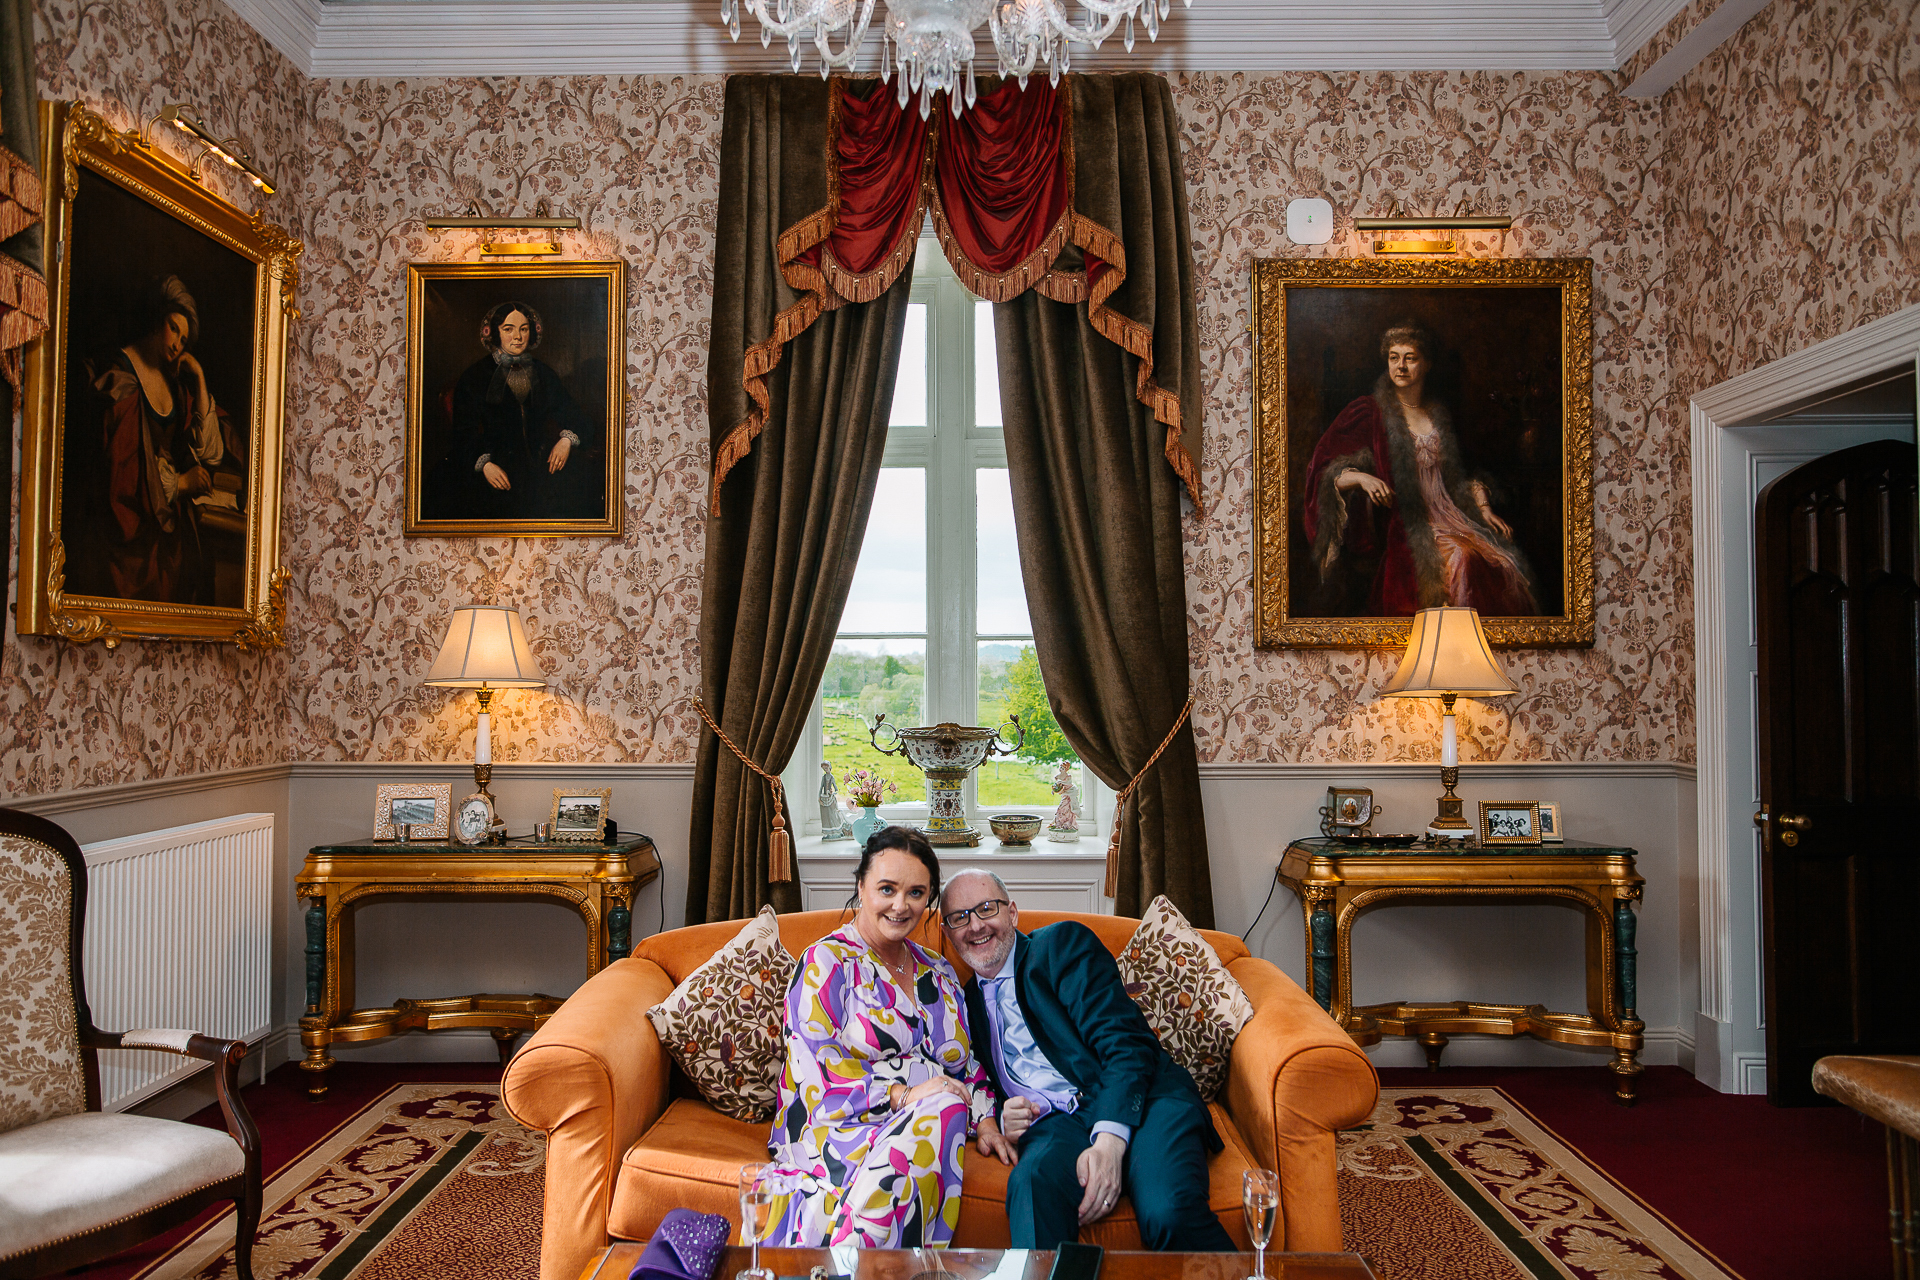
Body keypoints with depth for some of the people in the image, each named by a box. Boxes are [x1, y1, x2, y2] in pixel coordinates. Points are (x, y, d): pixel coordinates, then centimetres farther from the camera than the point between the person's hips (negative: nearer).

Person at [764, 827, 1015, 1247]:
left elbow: (966, 1063, 22)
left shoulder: (939, 974, 22)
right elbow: (815, 1073, -9)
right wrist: (902, 1095, -19)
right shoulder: (826, 962, 2)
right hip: (840, 1130, -4)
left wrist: (984, 1120, 2)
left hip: (926, 1126, 4)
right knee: (945, 1108, -34)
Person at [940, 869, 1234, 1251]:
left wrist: (1110, 1140, -20)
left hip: (1134, 1103, -2)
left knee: (1169, 1213, -33)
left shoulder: (1064, 943, 7)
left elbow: (1130, 1043, -5)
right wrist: (1002, 1118, 0)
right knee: (1032, 1184, -37)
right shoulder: (968, 1001, 24)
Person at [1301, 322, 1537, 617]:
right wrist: (1361, 477, -21)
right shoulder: (1369, 413, 4)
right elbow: (1324, 473, -2)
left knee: (1501, 565, -21)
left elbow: (1464, 475, 26)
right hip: (1403, 527, -5)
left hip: (1448, 517, 5)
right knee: (1458, 561, -32)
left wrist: (1485, 511, 12)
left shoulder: (1440, 415, 19)